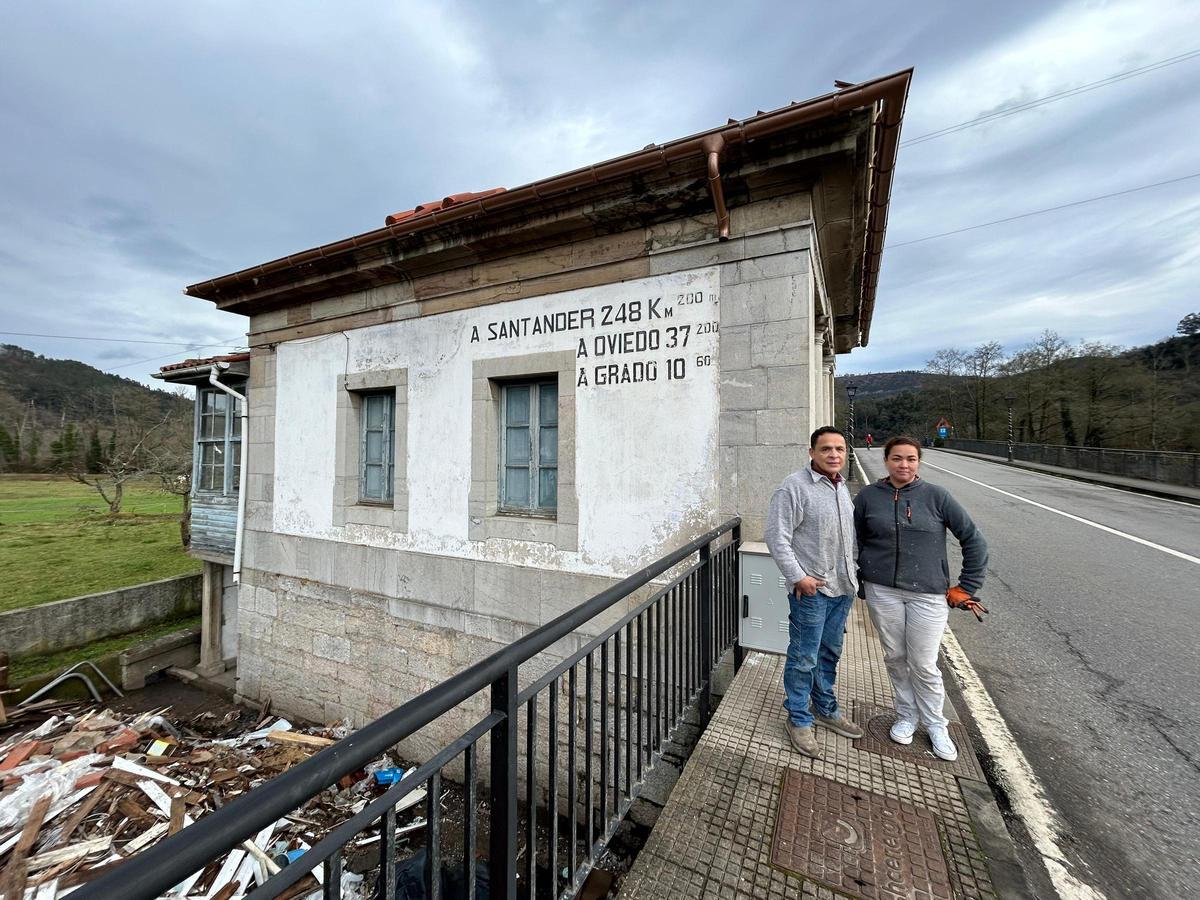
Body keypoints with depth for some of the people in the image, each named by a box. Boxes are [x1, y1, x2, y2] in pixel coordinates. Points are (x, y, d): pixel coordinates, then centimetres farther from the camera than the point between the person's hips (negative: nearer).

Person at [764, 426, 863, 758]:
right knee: (804, 658, 4)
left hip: (842, 588, 8)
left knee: (830, 653, 22)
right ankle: (799, 720, 23)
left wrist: (852, 575, 15)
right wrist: (798, 576, -19)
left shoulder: (843, 487, 10)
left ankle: (825, 709, 40)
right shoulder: (794, 487, -16)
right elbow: (776, 537, -18)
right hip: (811, 589, -7)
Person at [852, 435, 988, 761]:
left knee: (924, 666, 7)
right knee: (895, 658, 13)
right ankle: (906, 716, 34)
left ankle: (936, 725, 31)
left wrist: (966, 587, 2)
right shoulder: (868, 496, -1)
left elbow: (973, 540, 3)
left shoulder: (936, 496, -3)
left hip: (928, 594, -1)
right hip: (882, 591, 1)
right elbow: (854, 541, 8)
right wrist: (858, 580, 5)